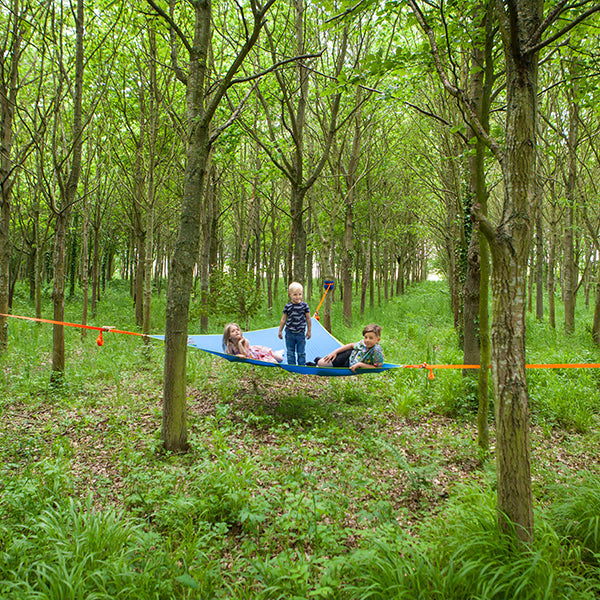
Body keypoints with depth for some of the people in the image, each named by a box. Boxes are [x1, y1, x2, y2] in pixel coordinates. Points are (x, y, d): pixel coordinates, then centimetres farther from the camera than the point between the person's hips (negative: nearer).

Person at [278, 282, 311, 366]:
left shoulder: (304, 305, -5)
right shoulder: (287, 306, -3)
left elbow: (308, 318, 3)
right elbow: (283, 319, 6)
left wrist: (309, 331, 6)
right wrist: (280, 331, 8)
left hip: (301, 333, -1)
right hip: (289, 333, 1)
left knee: (301, 352, 7)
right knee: (290, 352, 8)